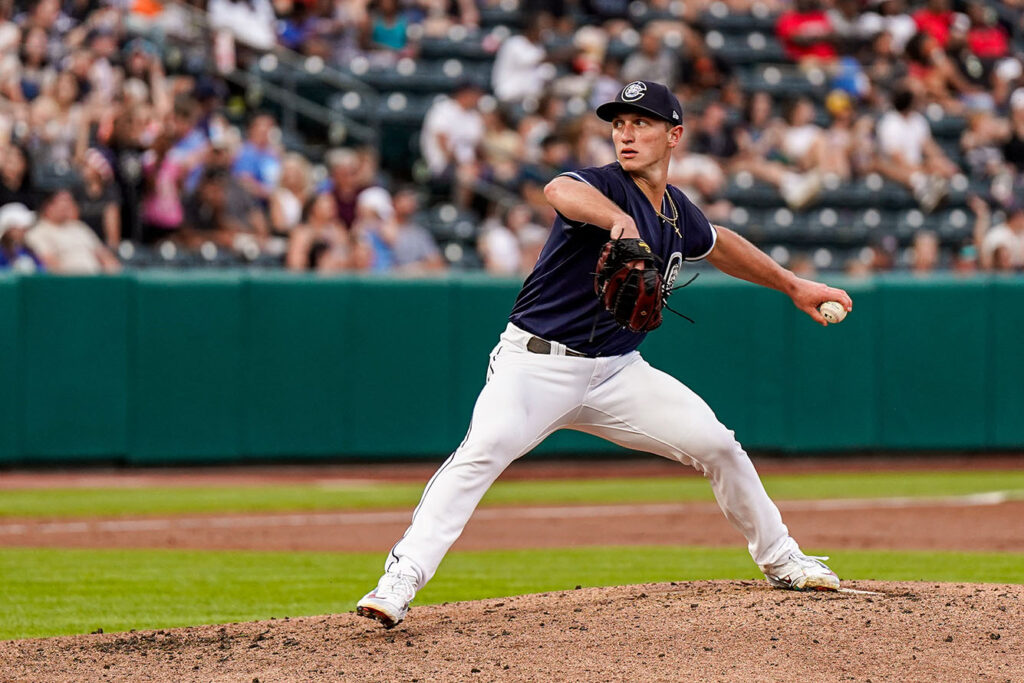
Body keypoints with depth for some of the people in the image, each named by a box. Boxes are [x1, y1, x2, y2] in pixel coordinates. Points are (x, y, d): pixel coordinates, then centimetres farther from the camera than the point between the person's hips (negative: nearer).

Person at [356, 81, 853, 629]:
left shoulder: (678, 213, 7)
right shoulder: (605, 185, -15)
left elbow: (717, 244, 32)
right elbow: (560, 191, -41)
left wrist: (792, 286, 36)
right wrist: (619, 219, -62)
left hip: (617, 371, 6)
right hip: (536, 362, -6)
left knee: (716, 445, 2)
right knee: (486, 447, -30)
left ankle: (780, 560, 25)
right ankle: (399, 582, -34)